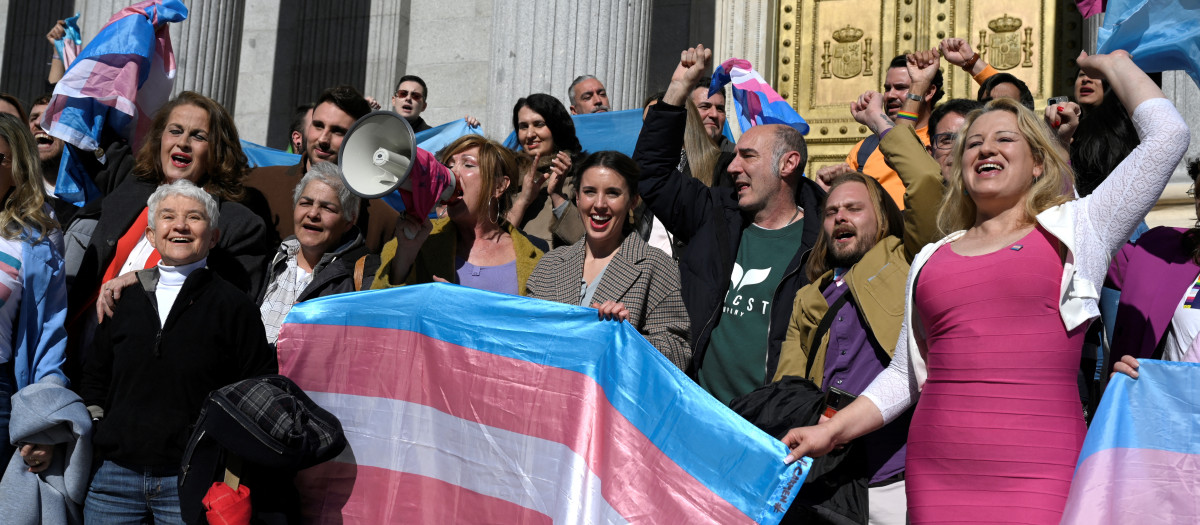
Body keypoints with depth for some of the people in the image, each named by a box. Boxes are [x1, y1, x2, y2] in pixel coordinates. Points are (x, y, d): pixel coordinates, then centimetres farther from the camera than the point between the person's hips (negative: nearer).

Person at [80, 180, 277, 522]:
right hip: (114, 475, 4)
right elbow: (95, 377, 21)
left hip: (193, 481, -3)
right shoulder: (124, 300, 10)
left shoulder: (233, 306, -1)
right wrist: (94, 431, 9)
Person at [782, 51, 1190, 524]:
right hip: (935, 475, 3)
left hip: (1038, 476, -3)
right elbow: (905, 374, 21)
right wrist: (831, 431, 12)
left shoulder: (1074, 230, 8)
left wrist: (1112, 63, 17)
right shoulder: (931, 259, 17)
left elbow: (1167, 134, 3)